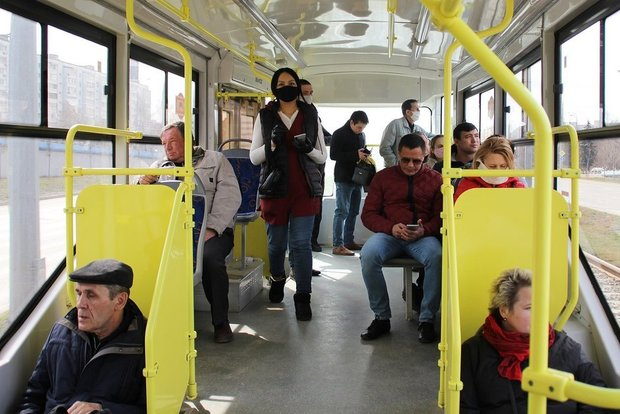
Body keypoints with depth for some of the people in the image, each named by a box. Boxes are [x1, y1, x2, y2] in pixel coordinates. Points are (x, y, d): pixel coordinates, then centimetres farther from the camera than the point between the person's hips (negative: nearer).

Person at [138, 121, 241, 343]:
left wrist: (211, 229, -15)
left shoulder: (215, 160, 12)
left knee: (210, 256, -34)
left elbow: (230, 196, -1)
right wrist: (143, 184, -11)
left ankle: (220, 321, -18)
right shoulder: (160, 166, 22)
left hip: (212, 229, -3)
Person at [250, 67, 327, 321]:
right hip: (275, 189, 1)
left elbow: (323, 157, 9)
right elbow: (254, 157, 3)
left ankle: (303, 298, 0)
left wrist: (308, 149, -12)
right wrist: (272, 144, -15)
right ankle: (277, 280, 38)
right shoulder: (265, 116, 5)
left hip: (305, 190, 0)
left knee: (301, 244, -6)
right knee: (276, 243, 11)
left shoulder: (311, 116, 7)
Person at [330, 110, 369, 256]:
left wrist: (365, 155, 0)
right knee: (342, 211, -9)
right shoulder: (339, 134, -8)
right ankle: (338, 245, -8)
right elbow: (333, 155, -15)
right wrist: (355, 155, -22)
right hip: (344, 179, -7)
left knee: (353, 211, 11)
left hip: (357, 178, 7)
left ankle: (349, 241, 19)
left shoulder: (361, 135, 13)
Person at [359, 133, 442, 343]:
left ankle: (426, 320, -20)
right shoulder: (383, 177, 12)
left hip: (423, 237, -1)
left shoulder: (435, 179, 11)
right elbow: (368, 214, 8)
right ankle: (381, 318, -17)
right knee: (368, 254, -33)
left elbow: (441, 217, 6)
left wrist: (424, 230, -16)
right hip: (389, 235, 1)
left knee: (437, 256, -36)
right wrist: (391, 228, -12)